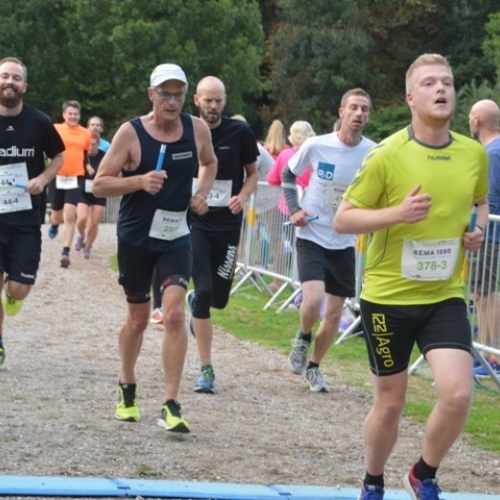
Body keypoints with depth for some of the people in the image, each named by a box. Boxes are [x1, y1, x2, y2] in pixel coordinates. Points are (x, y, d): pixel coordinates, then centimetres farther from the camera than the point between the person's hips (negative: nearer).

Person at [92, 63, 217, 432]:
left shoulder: (197, 129, -2)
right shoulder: (131, 133, -11)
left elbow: (209, 162, 20)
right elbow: (100, 184, -11)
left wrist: (202, 192, 2)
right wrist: (140, 181, -26)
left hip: (176, 237, 1)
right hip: (135, 237, -1)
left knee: (175, 314, -15)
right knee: (138, 319, 11)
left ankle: (171, 406, -14)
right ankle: (127, 389, 37)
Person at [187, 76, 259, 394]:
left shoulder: (240, 132, -3)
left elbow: (253, 173, 7)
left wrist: (243, 197, -12)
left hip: (228, 224, 1)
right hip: (195, 222, -1)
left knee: (219, 298, 6)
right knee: (204, 290, -12)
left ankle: (196, 303, 46)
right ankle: (206, 369, -4)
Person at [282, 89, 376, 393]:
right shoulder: (316, 146, -11)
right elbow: (288, 175, 7)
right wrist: (294, 208, -6)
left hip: (344, 243, 3)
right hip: (312, 237, -3)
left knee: (334, 316, 7)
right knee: (313, 300, -22)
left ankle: (313, 366, 30)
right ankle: (304, 338, 11)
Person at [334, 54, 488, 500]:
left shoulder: (475, 154, 0)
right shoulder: (387, 155, -13)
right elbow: (342, 219, -9)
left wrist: (477, 229, -2)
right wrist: (397, 213, -25)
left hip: (445, 297, 3)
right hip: (388, 296, -3)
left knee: (457, 394, -13)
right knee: (389, 404, 7)